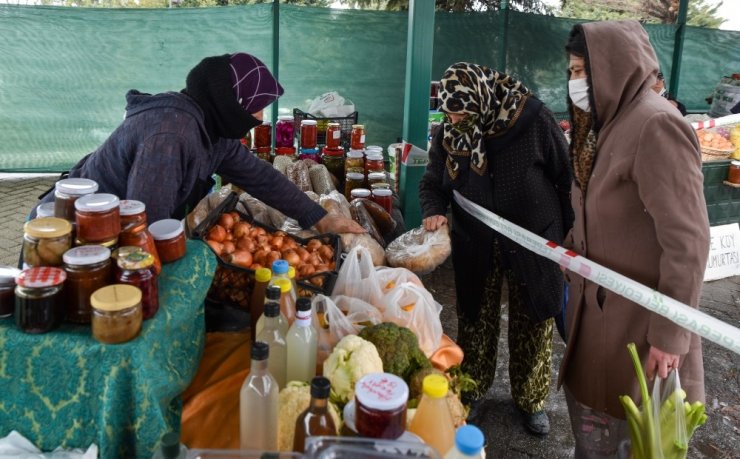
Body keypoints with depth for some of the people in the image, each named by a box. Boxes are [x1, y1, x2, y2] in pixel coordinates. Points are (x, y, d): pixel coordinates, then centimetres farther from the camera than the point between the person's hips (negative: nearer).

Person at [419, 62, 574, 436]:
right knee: (474, 318, 14)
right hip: (475, 244, 2)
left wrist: (571, 233, -5)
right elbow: (432, 182, 3)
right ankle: (472, 390, 35)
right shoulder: (449, 132, -9)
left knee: (533, 322, 11)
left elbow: (566, 177, -9)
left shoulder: (533, 119, -20)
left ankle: (531, 399, 32)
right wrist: (434, 211, -20)